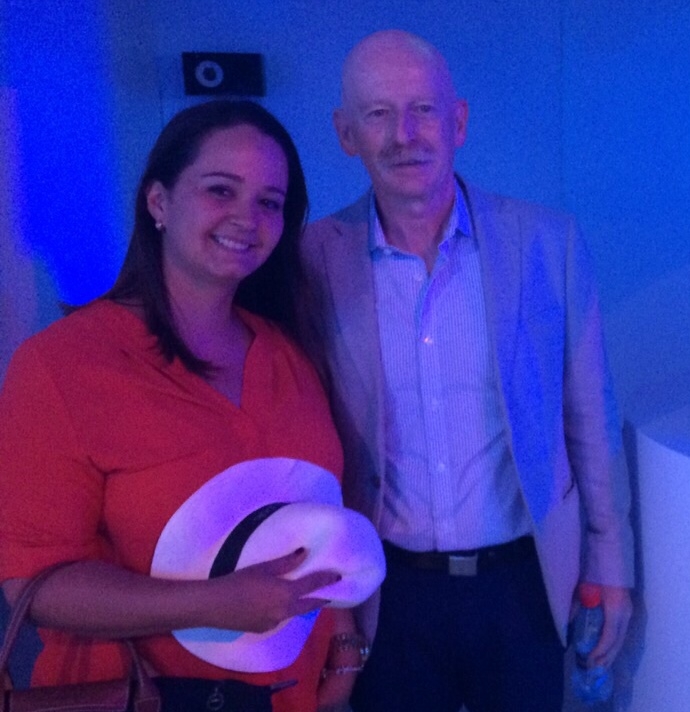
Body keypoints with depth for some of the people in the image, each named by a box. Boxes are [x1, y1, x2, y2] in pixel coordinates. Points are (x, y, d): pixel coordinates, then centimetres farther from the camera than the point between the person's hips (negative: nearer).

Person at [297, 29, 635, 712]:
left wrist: (609, 566, 3)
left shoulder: (547, 241, -7)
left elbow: (589, 418, 0)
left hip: (526, 581, 1)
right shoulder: (316, 259, -9)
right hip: (387, 595, 0)